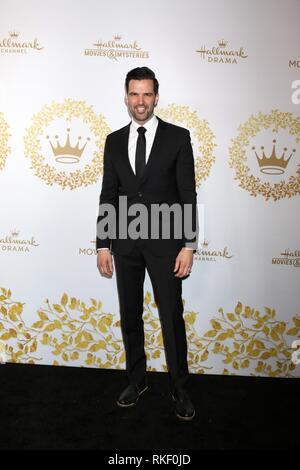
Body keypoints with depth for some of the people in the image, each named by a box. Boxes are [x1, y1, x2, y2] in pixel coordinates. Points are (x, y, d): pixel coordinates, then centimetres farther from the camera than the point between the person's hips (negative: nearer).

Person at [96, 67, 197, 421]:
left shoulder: (178, 137, -1)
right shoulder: (114, 141, 8)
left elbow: (188, 195, -4)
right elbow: (108, 196, 7)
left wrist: (188, 245, -10)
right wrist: (103, 245, 3)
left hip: (164, 242, -3)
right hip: (125, 243, 4)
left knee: (172, 318, 4)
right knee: (130, 317, 13)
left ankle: (179, 388, 25)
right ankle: (137, 380, 34)